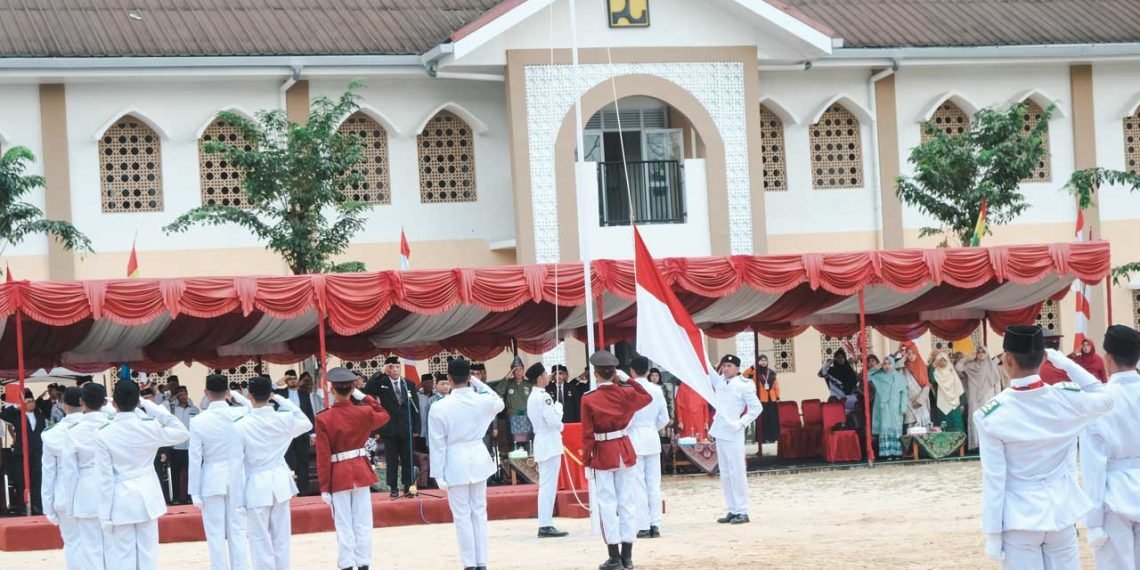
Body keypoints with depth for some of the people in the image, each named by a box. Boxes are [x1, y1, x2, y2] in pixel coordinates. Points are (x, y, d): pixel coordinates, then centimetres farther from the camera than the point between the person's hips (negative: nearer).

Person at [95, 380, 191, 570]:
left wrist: (105, 514, -4)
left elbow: (105, 477, -11)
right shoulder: (149, 427, -7)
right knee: (148, 554, 8)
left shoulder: (104, 434, -12)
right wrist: (152, 407, 5)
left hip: (120, 502, -2)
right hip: (147, 499, 2)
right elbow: (182, 433, 10)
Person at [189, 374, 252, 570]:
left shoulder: (198, 421, -8)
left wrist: (195, 492, -1)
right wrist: (237, 396, 17)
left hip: (212, 482, -2)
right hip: (237, 480, 2)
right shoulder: (241, 414, -5)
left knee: (216, 534, 3)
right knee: (238, 532, 7)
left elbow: (195, 459, -6)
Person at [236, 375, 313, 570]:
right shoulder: (284, 419, -4)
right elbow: (307, 424, 17)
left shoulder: (241, 426, -15)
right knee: (281, 538, 12)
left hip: (256, 486, -4)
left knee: (261, 541, 1)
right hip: (280, 483, 4)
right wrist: (283, 400, 12)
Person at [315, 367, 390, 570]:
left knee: (344, 526, 3)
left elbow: (323, 457, -11)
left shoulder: (323, 419, -12)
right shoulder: (363, 413, -5)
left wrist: (324, 487, -5)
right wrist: (363, 396, 13)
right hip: (361, 471, 2)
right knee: (363, 523, 8)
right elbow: (384, 416, 19)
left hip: (338, 475, -2)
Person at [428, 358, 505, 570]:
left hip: (455, 464, -3)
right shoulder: (482, 401, -5)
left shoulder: (439, 407, -13)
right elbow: (499, 403, 21)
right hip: (479, 460, 4)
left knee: (462, 516, 3)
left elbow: (438, 444, -10)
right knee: (479, 513, 12)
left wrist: (439, 474, -4)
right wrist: (478, 383, 14)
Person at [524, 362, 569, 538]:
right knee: (549, 486, -8)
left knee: (546, 485, 13)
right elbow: (554, 421, -20)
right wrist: (559, 408, -4)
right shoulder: (544, 397, -17)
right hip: (550, 443, -10)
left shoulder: (533, 397, 13)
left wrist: (555, 409, 9)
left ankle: (545, 524, 15)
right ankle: (546, 526, -8)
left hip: (542, 443, 10)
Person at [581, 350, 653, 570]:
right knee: (627, 503, 8)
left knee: (607, 505, 1)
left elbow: (587, 435, -10)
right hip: (626, 452, 3)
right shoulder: (625, 393, -2)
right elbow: (647, 397, 20)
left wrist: (586, 461, -2)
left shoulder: (588, 400, -11)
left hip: (602, 455, -3)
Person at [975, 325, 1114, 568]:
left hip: (1019, 519, -3)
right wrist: (1068, 364, 13)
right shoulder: (1067, 398, -7)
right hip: (1061, 512, 3)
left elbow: (994, 479, -11)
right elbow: (1105, 399, 16)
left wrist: (993, 534, -3)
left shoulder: (992, 416, -14)